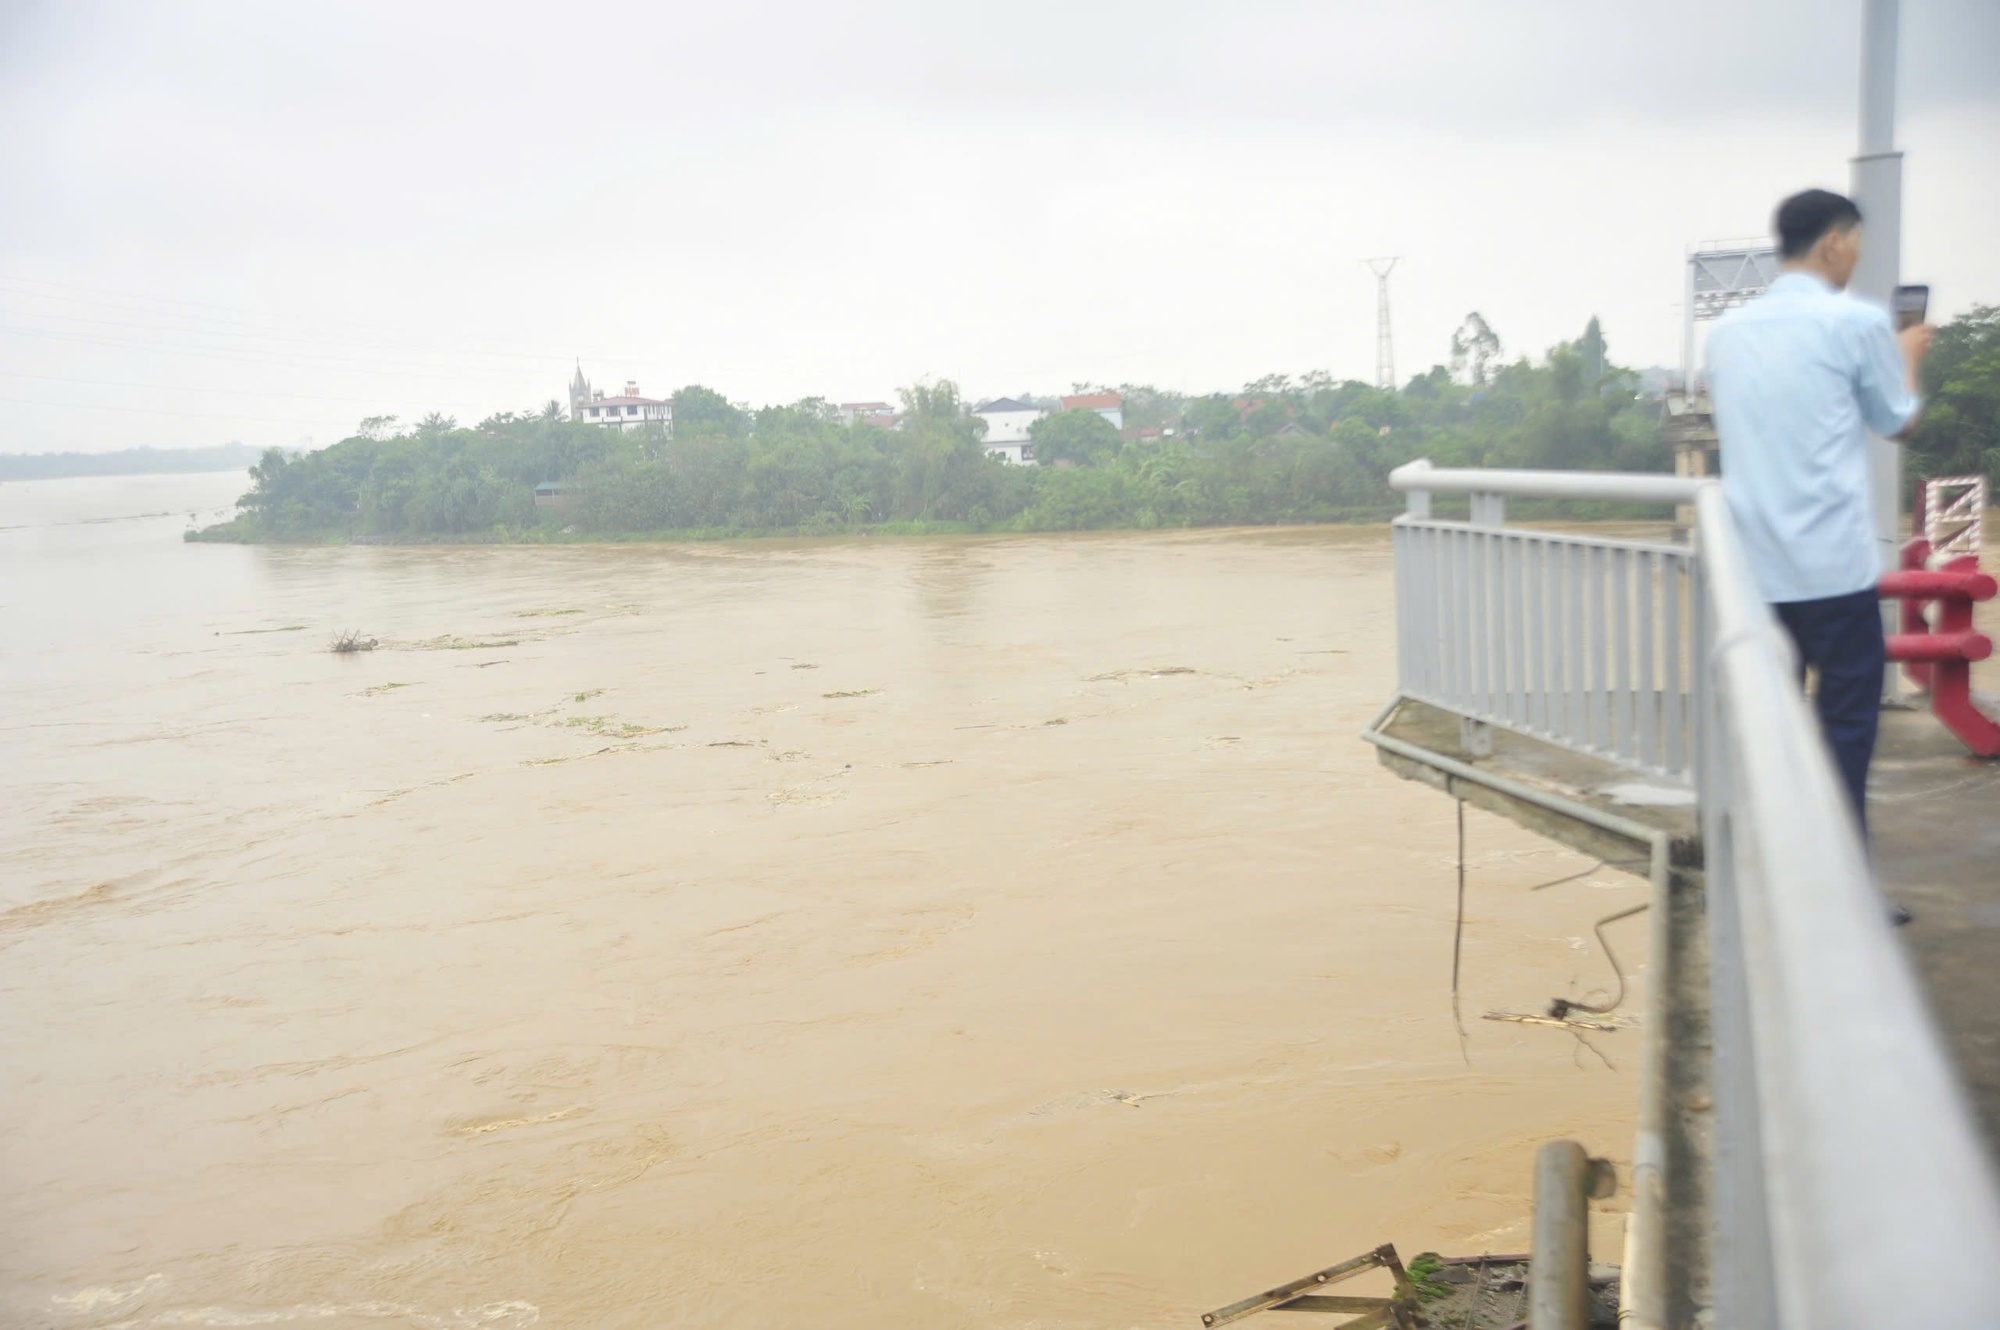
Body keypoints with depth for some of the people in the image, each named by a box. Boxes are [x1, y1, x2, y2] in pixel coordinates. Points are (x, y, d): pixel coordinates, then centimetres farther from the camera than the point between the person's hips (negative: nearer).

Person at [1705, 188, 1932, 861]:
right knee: (1846, 727, 0)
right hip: (1834, 564, -5)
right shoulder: (1856, 321, -6)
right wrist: (1907, 356, 27)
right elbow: (1898, 422, 7)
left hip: (1753, 565, 6)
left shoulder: (1727, 330, 11)